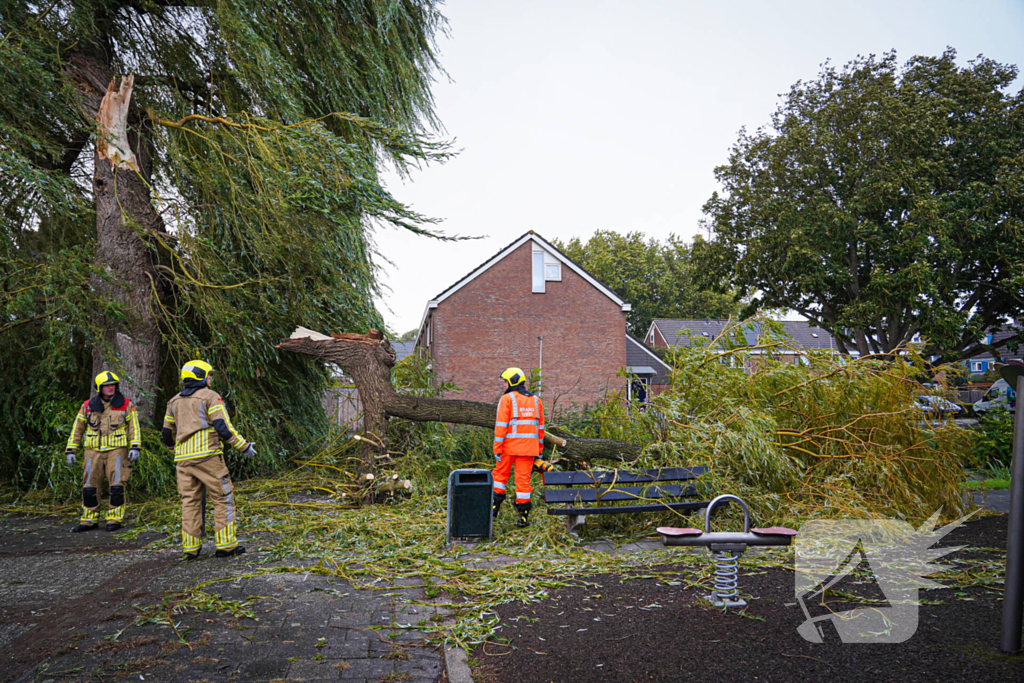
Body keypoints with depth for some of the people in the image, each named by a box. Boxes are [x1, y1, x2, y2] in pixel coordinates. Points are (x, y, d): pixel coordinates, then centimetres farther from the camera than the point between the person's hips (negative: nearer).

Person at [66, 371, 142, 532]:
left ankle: (114, 519, 4)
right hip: (94, 452, 2)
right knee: (89, 487, 3)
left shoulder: (125, 405, 2)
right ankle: (89, 521, 15)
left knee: (117, 486, -7)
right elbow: (77, 429, 12)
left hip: (117, 451, -2)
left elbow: (134, 427, 2)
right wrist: (71, 450, 8)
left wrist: (135, 447, -9)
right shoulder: (88, 406, 6)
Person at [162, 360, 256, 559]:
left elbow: (167, 433, 21)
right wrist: (245, 446, -5)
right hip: (207, 457, -6)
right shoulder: (210, 397, -3)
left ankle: (191, 548, 10)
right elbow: (223, 428, -12)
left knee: (190, 502, 10)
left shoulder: (174, 401, 16)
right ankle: (226, 545, 0)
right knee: (224, 499, 1)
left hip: (183, 459, 6)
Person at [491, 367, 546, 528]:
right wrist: (539, 450, 18)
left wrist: (497, 448, -9)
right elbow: (540, 427, 13)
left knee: (501, 474, 14)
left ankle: (494, 507, 16)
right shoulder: (536, 400, 12)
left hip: (510, 445, -3)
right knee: (523, 478, 5)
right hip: (529, 446, 3)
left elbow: (501, 425, -10)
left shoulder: (507, 399, -5)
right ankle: (523, 516, 4)